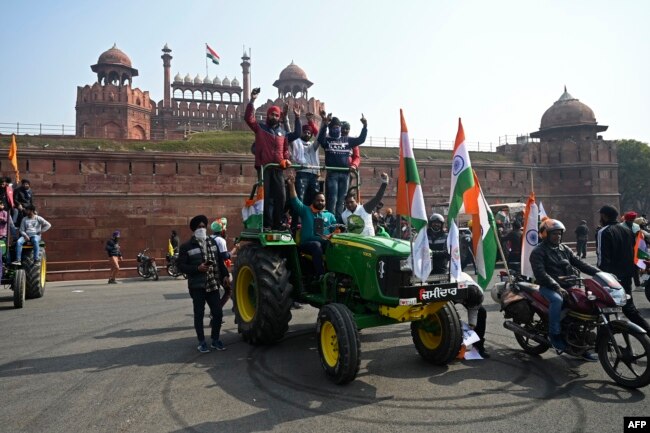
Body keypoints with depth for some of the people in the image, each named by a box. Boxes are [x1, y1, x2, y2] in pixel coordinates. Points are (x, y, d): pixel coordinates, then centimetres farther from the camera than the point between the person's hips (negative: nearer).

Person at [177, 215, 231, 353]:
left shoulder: (212, 242, 11)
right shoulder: (186, 246, -4)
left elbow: (220, 261, 15)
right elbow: (181, 266, -7)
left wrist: (225, 275, 7)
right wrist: (197, 268, -18)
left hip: (213, 285, 4)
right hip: (197, 286, -4)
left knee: (218, 313, 4)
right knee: (199, 314, 5)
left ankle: (215, 339, 22)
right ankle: (201, 342, 20)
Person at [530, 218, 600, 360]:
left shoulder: (564, 249, 16)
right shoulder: (538, 251, -6)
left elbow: (579, 263, 9)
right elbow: (540, 273, -18)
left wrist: (599, 272, -6)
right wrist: (557, 287, -29)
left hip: (568, 285, 7)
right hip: (549, 287, -6)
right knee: (557, 300, -36)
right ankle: (555, 335, -22)